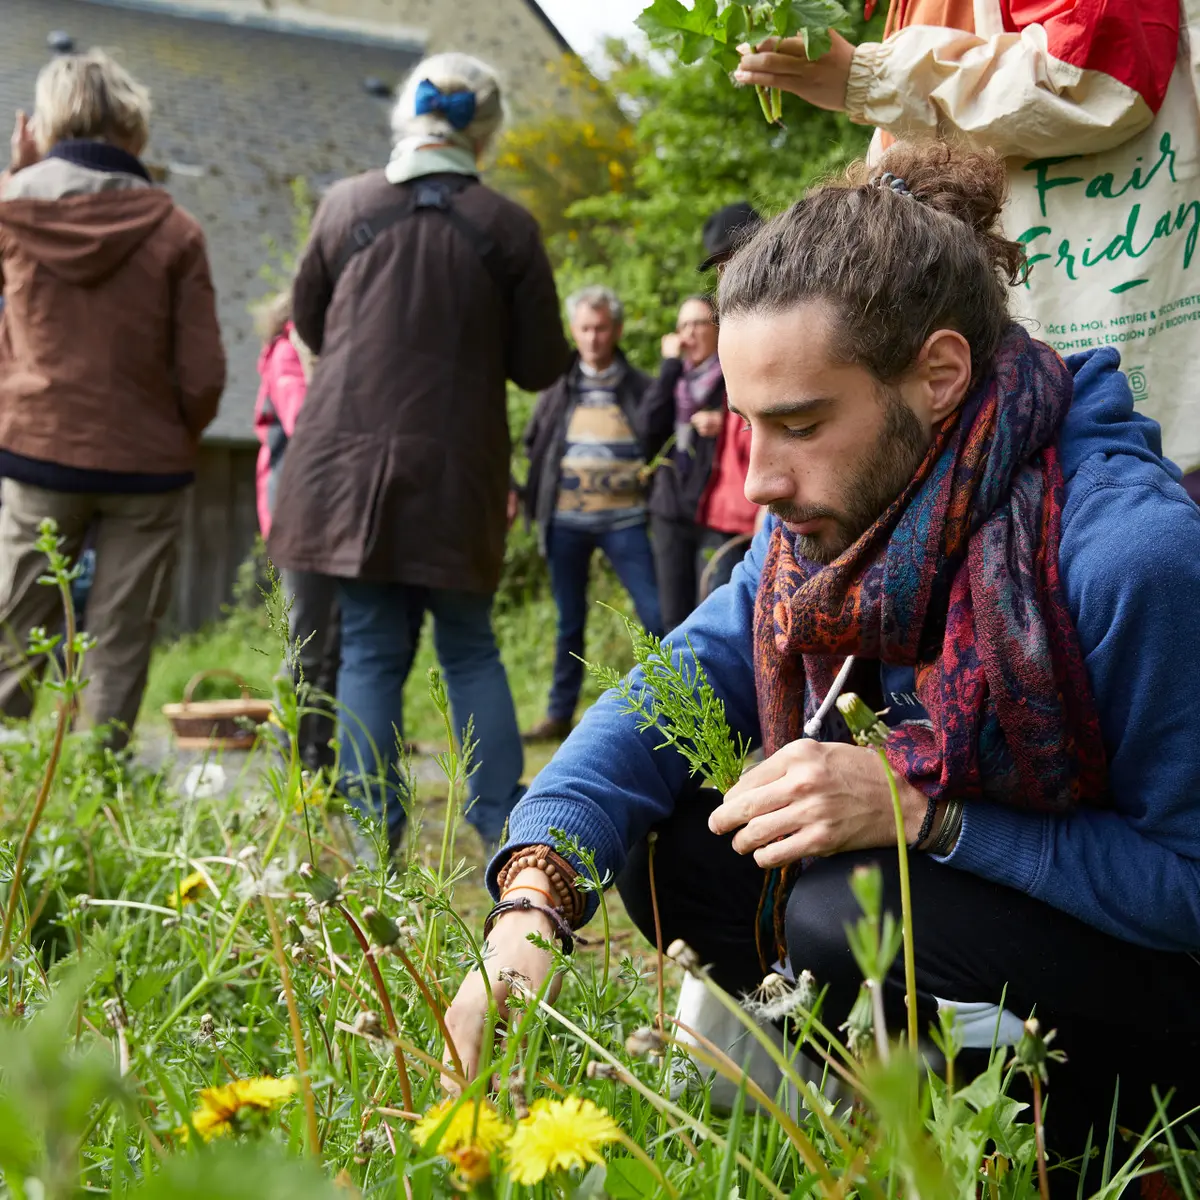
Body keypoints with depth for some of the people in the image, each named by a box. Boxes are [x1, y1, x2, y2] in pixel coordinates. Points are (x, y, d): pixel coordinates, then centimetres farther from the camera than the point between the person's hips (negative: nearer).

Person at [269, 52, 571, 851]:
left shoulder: (347, 205, 0)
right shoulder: (509, 229, -5)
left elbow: (309, 323, 13)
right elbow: (539, 366, 1)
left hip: (350, 462, 0)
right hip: (456, 475, 0)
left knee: (372, 650, 7)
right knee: (471, 649, 13)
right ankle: (503, 826, 13)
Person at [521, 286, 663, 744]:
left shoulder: (638, 387, 5)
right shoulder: (559, 388, 10)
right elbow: (532, 444, 16)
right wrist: (536, 502, 7)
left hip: (624, 519, -2)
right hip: (566, 521, 2)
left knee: (656, 615, -9)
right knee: (570, 622, 10)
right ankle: (559, 714, 18)